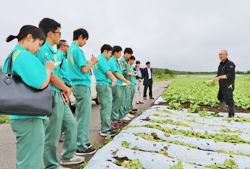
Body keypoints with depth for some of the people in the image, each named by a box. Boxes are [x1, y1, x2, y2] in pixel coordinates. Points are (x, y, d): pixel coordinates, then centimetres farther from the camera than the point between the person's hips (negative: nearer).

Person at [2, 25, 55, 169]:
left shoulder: (12, 56, 17)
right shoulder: (25, 55, -15)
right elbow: (41, 84, -22)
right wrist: (48, 68, -5)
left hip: (19, 116, 10)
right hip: (30, 117, -10)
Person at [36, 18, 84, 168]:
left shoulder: (52, 51, 16)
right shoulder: (43, 50, -14)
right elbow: (51, 76, -20)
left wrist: (65, 90, 3)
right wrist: (66, 89, -6)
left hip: (60, 96, 10)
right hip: (52, 96, -10)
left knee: (71, 124, 18)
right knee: (53, 134, 3)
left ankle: (67, 156, 35)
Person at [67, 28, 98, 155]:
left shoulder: (71, 49, 18)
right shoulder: (77, 49, -12)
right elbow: (84, 69, -17)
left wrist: (90, 62, 12)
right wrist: (92, 62, -1)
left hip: (77, 85, 10)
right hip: (82, 85, -10)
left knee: (80, 116, 16)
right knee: (84, 117, -3)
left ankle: (80, 142, 28)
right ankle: (82, 147, 7)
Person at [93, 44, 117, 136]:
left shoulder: (101, 59, 23)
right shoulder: (101, 59, -11)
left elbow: (108, 73, 22)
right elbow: (108, 73, -14)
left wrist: (113, 79, 5)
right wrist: (114, 79, 4)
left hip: (105, 85, 11)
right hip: (104, 85, -11)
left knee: (105, 107, 15)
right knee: (106, 108, -7)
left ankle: (105, 128, 25)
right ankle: (105, 130, 0)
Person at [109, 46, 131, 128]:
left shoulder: (116, 61, 18)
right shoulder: (112, 61, -12)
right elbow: (116, 74, -16)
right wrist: (126, 81, -9)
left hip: (119, 84, 10)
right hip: (115, 84, -10)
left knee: (119, 101, 13)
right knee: (116, 101, -8)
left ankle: (119, 118, 24)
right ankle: (114, 121, 0)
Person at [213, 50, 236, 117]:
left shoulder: (230, 63, -14)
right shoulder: (221, 64, 13)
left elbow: (230, 74, -24)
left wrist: (219, 77, -30)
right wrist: (213, 79, 5)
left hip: (228, 87, -9)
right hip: (222, 86, 9)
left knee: (229, 101, -2)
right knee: (220, 97, 21)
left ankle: (231, 116, 9)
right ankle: (222, 109, 39)